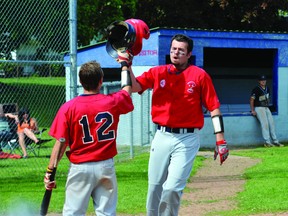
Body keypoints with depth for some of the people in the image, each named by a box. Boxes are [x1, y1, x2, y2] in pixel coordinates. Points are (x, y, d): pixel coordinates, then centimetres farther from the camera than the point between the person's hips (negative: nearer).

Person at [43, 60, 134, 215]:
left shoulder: (68, 108, -9)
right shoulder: (113, 102, -4)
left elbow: (60, 143, -10)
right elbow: (127, 89, 20)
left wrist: (50, 172, -4)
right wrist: (125, 65, 36)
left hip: (80, 168, -2)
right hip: (106, 166, 2)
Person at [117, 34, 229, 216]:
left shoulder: (200, 75, -1)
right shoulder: (157, 73, 8)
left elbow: (214, 108, -2)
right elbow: (135, 87, -5)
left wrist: (220, 140, -7)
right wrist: (127, 66, -20)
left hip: (187, 139, -4)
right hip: (162, 137, 4)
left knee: (172, 188, -13)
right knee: (154, 187, 8)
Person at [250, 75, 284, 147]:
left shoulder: (267, 89, 12)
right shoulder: (256, 89, -10)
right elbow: (252, 100, -9)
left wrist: (268, 105, 15)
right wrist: (252, 110, -14)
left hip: (266, 108, 7)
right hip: (259, 108, -7)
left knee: (271, 123, -1)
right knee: (265, 123, -18)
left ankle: (275, 141, 2)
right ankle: (267, 142, -21)